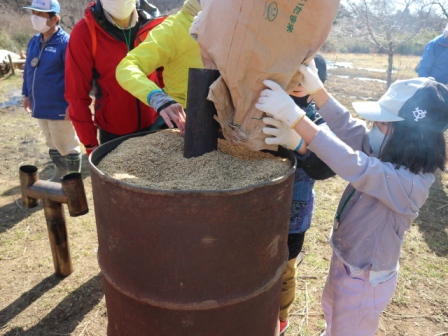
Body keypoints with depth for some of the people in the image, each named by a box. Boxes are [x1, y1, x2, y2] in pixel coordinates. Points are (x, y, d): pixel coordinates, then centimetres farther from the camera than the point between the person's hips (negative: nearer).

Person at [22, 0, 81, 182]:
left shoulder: (65, 43, -15)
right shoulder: (34, 41, 9)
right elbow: (28, 70, 18)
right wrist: (27, 94, 18)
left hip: (60, 108, -8)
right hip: (41, 106, 8)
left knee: (66, 145, 4)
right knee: (52, 143, 20)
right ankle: (60, 172, 37)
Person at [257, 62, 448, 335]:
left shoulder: (410, 184, -34)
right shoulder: (389, 155, -10)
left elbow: (352, 165, -46)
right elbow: (349, 128, -11)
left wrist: (293, 116, -50)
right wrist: (316, 89, -23)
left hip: (365, 280, -8)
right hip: (344, 260, 8)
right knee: (333, 311, 34)